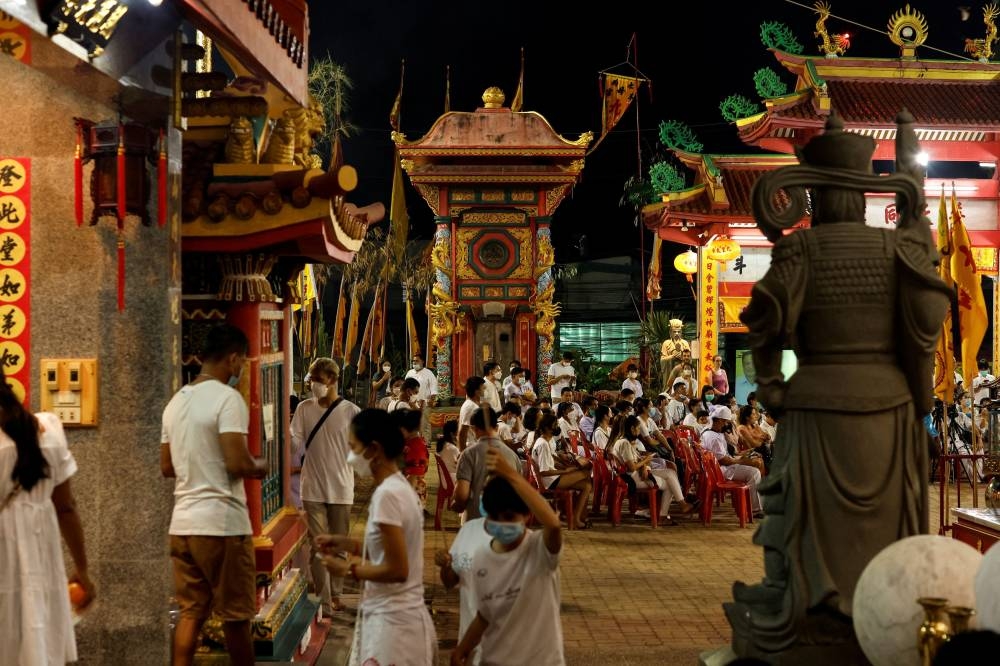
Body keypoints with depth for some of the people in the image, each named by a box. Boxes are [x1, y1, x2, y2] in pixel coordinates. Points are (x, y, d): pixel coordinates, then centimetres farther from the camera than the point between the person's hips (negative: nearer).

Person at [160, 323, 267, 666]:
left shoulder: (176, 401, 13)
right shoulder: (227, 398, -12)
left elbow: (167, 467, 18)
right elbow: (238, 463, -20)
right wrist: (259, 467, 0)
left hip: (183, 522, 7)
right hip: (222, 522, -7)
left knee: (190, 612, 10)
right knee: (235, 615, 6)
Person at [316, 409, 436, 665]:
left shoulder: (387, 493, -21)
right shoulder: (400, 487, 7)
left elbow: (397, 570, -22)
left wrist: (349, 569, -10)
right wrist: (348, 544, 11)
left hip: (392, 621, -9)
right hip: (400, 615, 9)